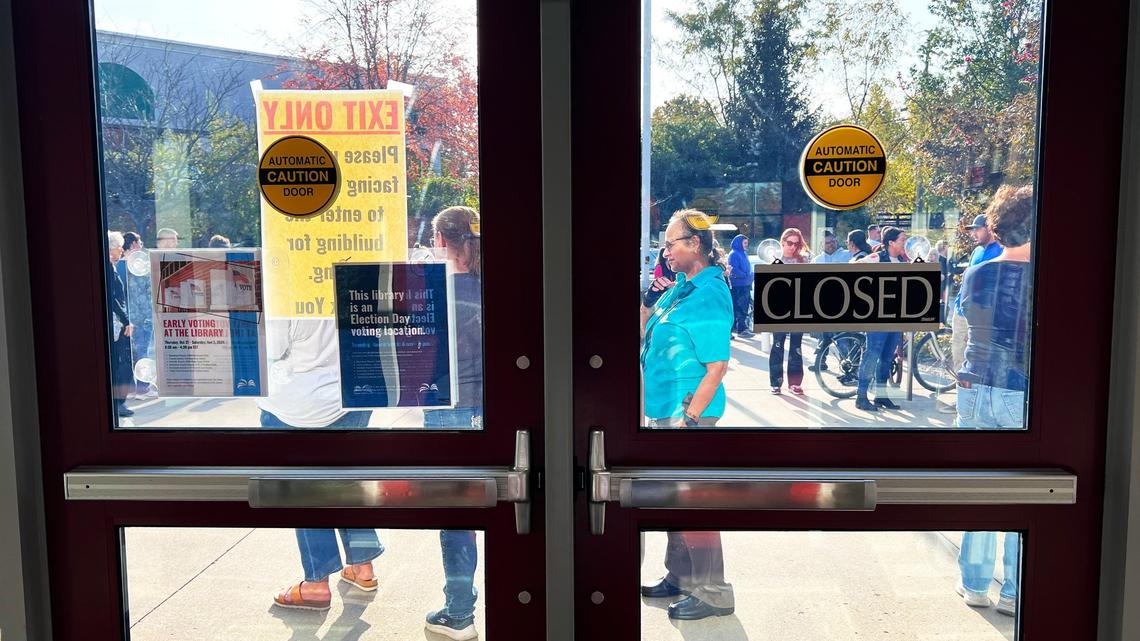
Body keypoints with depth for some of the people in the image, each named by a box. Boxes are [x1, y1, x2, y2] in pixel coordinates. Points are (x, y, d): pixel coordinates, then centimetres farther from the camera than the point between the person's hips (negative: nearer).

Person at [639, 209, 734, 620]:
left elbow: (717, 366, -21)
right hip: (665, 410, 10)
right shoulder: (681, 285, 10)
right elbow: (647, 338, 19)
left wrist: (688, 419, -23)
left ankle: (713, 593, 12)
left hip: (688, 413, -10)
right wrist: (648, 303, 3)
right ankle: (680, 576, 34)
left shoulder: (708, 295, -17)